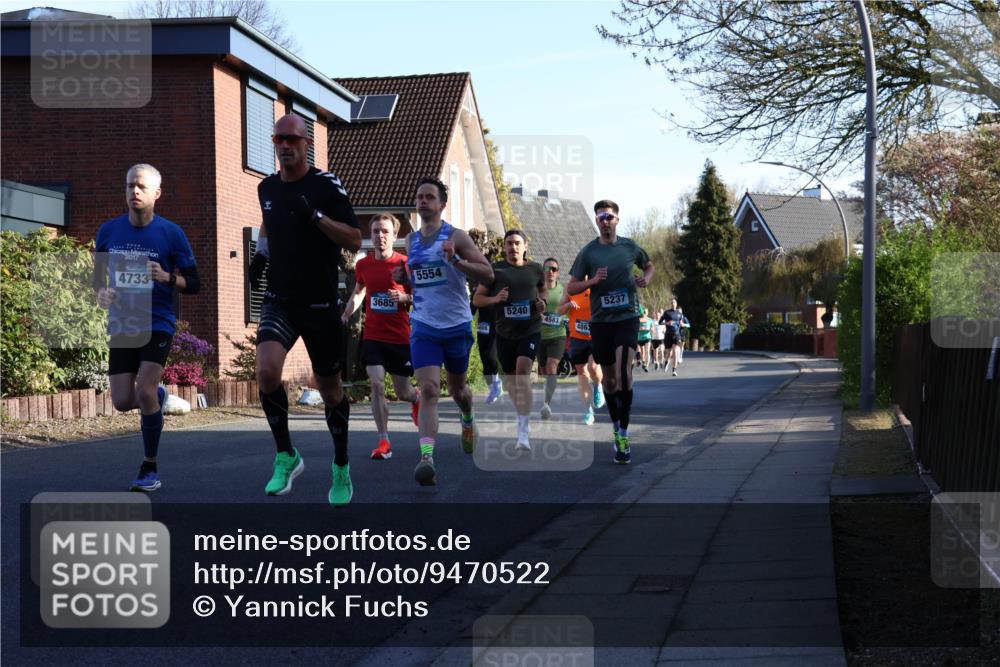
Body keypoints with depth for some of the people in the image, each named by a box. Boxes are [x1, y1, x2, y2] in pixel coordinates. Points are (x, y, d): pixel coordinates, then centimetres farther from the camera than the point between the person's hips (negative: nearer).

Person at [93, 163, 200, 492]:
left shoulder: (171, 234, -7)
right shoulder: (109, 230, 1)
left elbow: (193, 284, -2)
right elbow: (98, 274, 14)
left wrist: (168, 277, -22)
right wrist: (100, 293, -8)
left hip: (157, 324, -3)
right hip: (122, 326, 3)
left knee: (144, 392, -18)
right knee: (123, 401, 0)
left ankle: (150, 468, 0)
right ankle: (157, 397, 38)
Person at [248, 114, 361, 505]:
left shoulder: (327, 186, -8)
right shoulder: (267, 188, 7)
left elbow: (355, 241, -13)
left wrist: (316, 215, -25)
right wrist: (261, 254, 14)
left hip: (320, 304, -3)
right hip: (280, 300, 3)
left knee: (329, 388, 8)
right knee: (267, 370, -22)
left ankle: (342, 467, 29)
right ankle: (285, 456, -4)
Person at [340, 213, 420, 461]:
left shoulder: (405, 264, -8)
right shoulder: (363, 265, 2)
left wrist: (405, 297, -20)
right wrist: (345, 316, 8)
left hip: (400, 338, -2)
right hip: (372, 336, 2)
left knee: (402, 392, 10)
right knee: (377, 384, -14)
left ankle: (417, 399, 48)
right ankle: (384, 442, -6)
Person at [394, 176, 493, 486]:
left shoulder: (456, 237, -7)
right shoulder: (411, 240, 8)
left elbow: (488, 274, -11)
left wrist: (456, 261, -24)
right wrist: (403, 276, 1)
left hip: (457, 325, -2)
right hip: (423, 326, 2)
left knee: (457, 388, 17)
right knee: (428, 390, -15)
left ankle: (468, 422, 52)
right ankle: (426, 458, -24)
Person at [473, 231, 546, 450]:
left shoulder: (535, 269, 4)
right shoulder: (495, 270, 0)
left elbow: (543, 289, 24)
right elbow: (477, 299, 3)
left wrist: (542, 301, 1)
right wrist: (495, 299, -15)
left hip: (531, 330, -2)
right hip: (505, 332, 2)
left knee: (523, 370, -21)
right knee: (510, 377, 13)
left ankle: (524, 431, -25)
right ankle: (522, 416, 38)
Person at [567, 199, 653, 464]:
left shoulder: (630, 247, 3)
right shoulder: (588, 252, 0)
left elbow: (649, 265, 23)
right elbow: (570, 288, 1)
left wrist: (646, 278, 0)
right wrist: (593, 280, -17)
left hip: (627, 318, -1)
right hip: (600, 321, 1)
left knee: (623, 371, -18)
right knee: (609, 377, 11)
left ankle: (623, 435, -15)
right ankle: (616, 426, 31)